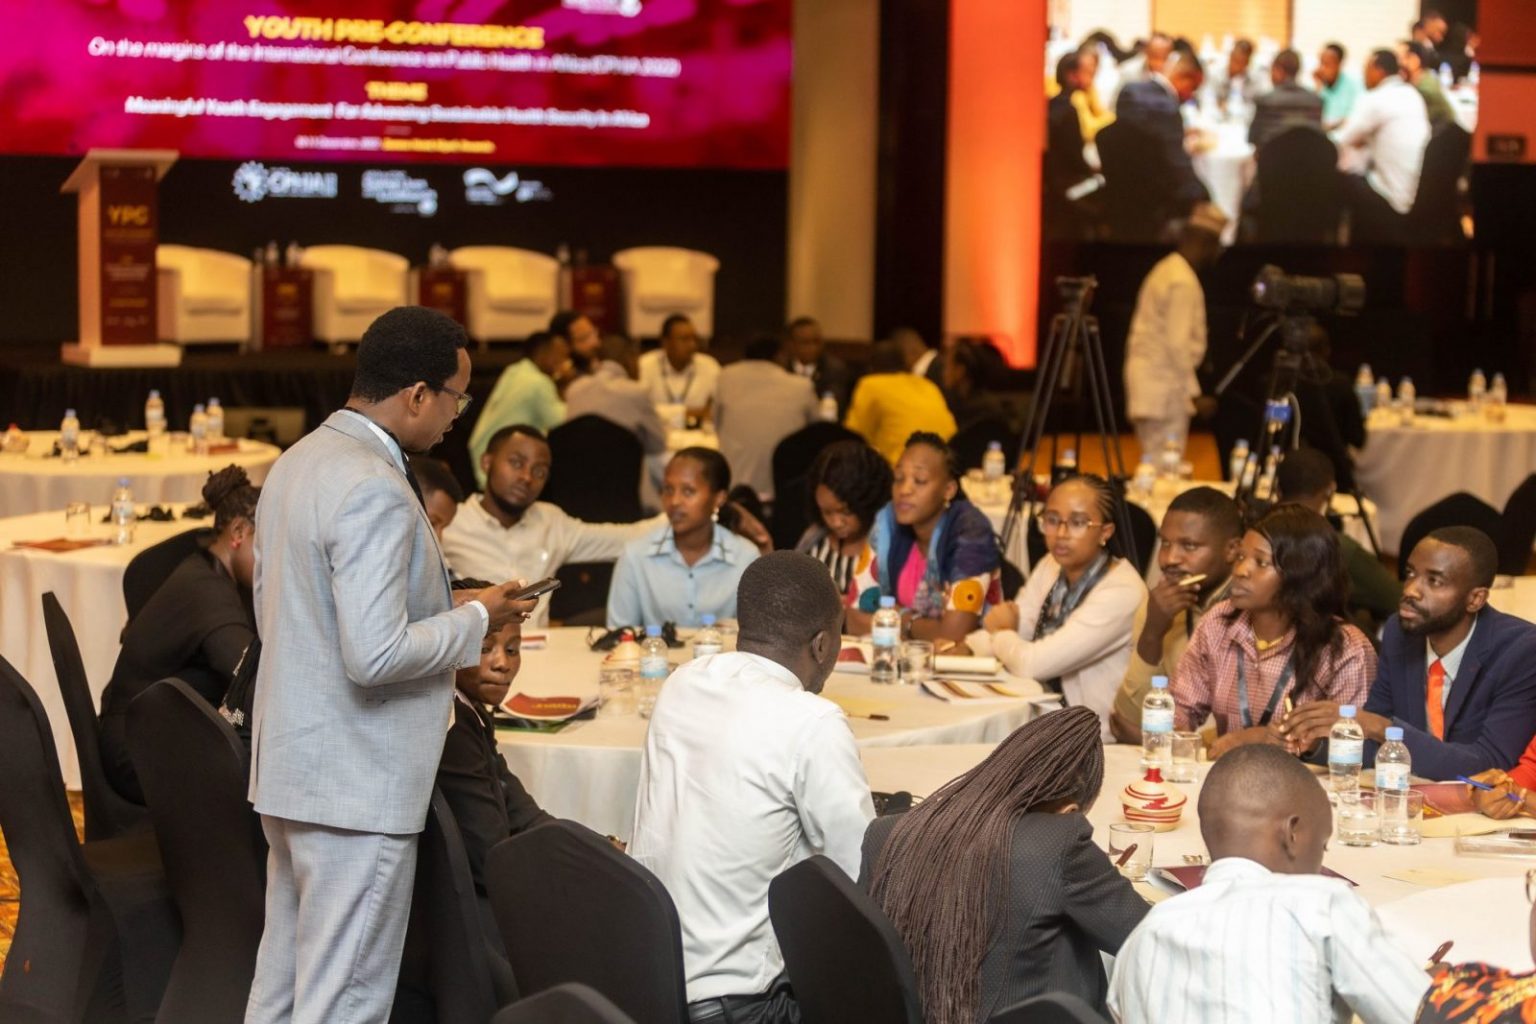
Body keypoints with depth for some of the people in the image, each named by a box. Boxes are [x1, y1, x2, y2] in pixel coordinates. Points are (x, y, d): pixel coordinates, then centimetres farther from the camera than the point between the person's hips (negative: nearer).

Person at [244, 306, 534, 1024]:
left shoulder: (297, 463, 8)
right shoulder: (375, 491, -21)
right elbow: (375, 655, -26)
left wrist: (442, 612, 18)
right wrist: (474, 619, -11)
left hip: (290, 765, 10)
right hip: (358, 783, -10)